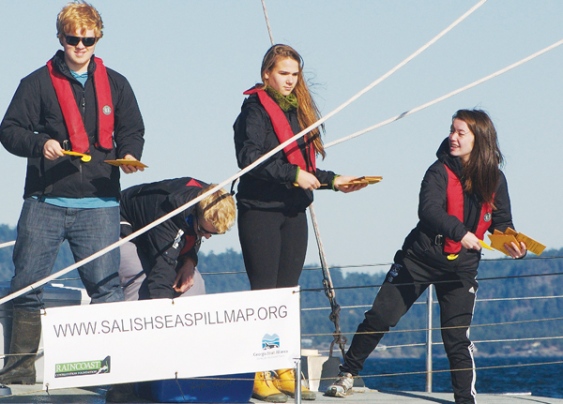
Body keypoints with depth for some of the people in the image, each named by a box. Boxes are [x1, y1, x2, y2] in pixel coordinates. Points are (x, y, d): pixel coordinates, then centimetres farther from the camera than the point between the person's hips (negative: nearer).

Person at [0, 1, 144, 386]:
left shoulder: (115, 84, 12)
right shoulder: (39, 83, 5)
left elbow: (132, 131, 19)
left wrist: (128, 154, -3)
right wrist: (40, 144, -16)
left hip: (99, 203, 1)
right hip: (45, 200, 0)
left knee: (106, 285, -4)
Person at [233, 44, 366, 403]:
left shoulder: (298, 110, 17)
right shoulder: (256, 109, -6)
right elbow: (250, 158, -19)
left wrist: (334, 181, 7)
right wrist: (293, 174, -22)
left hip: (293, 212, 7)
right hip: (260, 212, -7)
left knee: (287, 292, 7)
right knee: (264, 292, -6)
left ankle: (285, 373, 9)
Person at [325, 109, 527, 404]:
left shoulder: (494, 180, -1)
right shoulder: (440, 171, -12)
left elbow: (501, 223, 7)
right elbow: (428, 210, -28)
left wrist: (513, 244, -15)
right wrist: (459, 232, -43)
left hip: (461, 266, 1)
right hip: (420, 257, -1)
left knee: (457, 337, -3)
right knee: (381, 316, -1)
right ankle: (348, 373, 14)